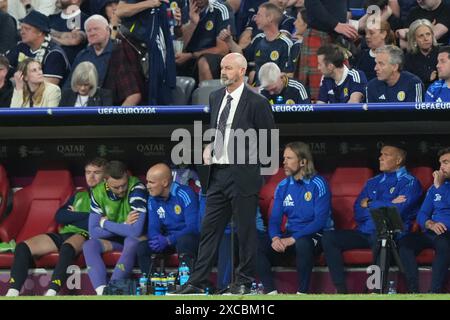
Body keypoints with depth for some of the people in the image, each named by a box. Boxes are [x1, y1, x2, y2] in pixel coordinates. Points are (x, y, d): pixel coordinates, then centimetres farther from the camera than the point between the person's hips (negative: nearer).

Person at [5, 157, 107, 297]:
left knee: (67, 247, -43)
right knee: (22, 247, -17)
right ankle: (12, 293, -30)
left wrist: (72, 217, 4)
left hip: (86, 235, -7)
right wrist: (84, 216, 2)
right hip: (64, 235, 7)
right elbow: (59, 216, 14)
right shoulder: (78, 195, 30)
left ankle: (51, 293, -56)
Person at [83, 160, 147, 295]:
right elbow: (93, 232, -10)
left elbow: (136, 231, -33)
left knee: (132, 242, -36)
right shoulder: (98, 193, -11)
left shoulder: (136, 188, -26)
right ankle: (102, 292, -36)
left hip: (135, 239, -5)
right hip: (114, 239, 5)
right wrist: (124, 225, -20)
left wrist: (105, 223, -20)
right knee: (89, 246, -20)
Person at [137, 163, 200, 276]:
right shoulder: (153, 199, 2)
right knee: (142, 247, -19)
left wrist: (168, 240, -32)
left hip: (188, 238, -6)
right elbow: (153, 228, 2)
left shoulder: (185, 194, -18)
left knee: (183, 241, -40)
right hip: (167, 238, 6)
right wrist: (157, 238, -24)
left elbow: (193, 228, -23)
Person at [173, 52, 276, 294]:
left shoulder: (256, 102, -9)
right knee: (210, 227, 6)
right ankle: (198, 281, 7)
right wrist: (208, 148, 6)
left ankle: (244, 280, 13)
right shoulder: (215, 98, 12)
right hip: (217, 172, 6)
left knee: (245, 229, 3)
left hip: (242, 175, -6)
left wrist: (251, 157, -6)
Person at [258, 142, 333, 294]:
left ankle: (302, 293, -28)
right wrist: (275, 238, -19)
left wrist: (293, 239, -27)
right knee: (257, 248, -19)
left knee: (302, 243, -40)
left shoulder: (318, 184, -11)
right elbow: (275, 219, 4)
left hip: (316, 235, -5)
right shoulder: (283, 186, 6)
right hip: (291, 234, 5)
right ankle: (271, 292, -18)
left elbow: (320, 220, -19)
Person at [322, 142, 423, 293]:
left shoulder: (410, 182, 3)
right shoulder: (372, 183, 23)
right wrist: (384, 206, -4)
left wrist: (369, 205, 1)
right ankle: (341, 290, -20)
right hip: (364, 232, 6)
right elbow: (358, 213, 11)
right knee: (329, 238, -15)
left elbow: (397, 211, -12)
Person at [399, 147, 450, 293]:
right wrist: (430, 224, -5)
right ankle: (413, 292, -29)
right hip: (432, 232, 6)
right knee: (404, 244, -22)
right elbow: (422, 215, 17)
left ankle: (434, 293, -42)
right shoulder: (435, 187, 23)